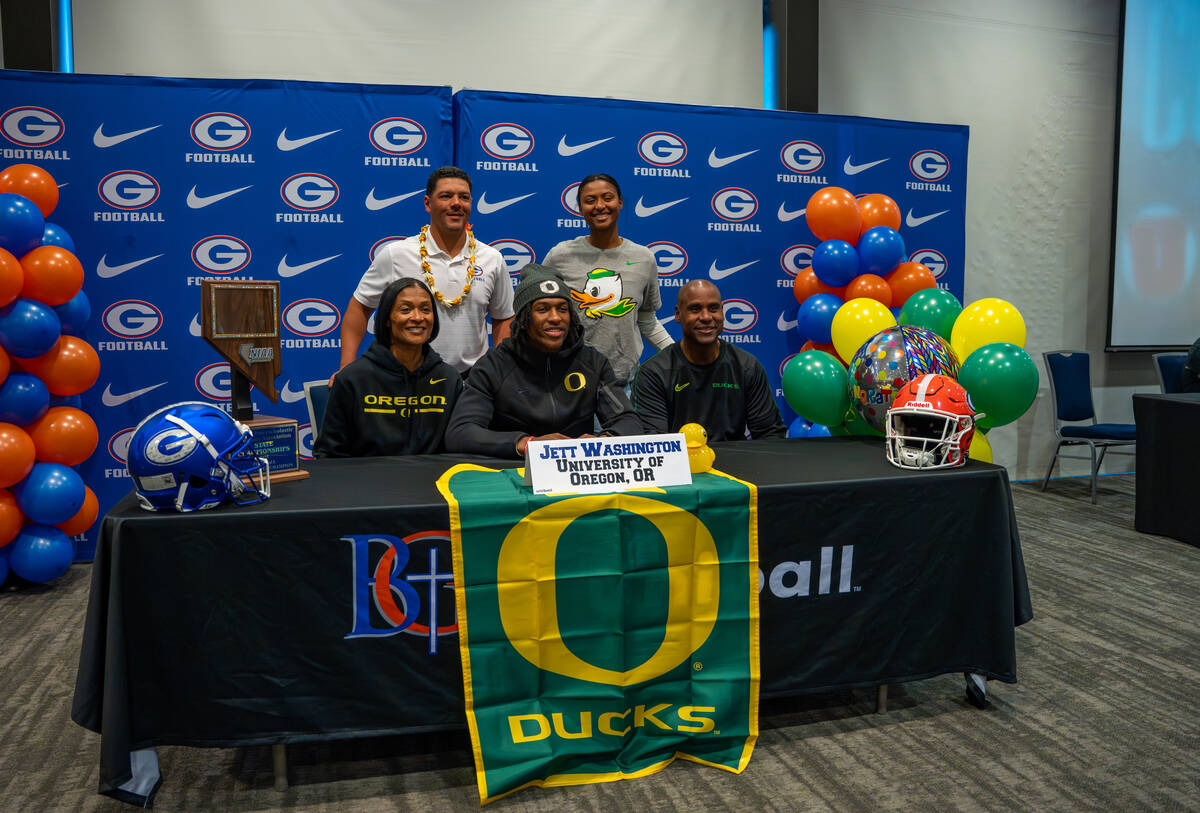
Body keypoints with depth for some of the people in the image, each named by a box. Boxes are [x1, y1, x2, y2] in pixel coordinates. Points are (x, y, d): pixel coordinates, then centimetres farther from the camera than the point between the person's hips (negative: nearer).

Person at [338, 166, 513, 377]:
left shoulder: (493, 259, 8)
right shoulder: (395, 255, 1)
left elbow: (503, 319, 16)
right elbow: (359, 307, 7)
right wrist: (347, 367, -1)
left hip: (473, 376, 2)